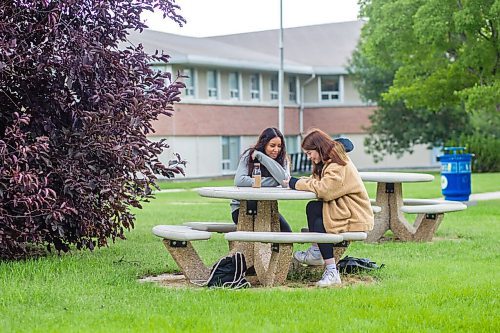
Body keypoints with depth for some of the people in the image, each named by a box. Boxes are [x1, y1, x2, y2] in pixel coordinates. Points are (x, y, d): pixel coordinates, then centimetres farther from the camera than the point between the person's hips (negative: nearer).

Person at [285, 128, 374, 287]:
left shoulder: (337, 165, -17)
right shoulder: (329, 162, 16)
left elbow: (324, 189, -27)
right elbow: (317, 182, 13)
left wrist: (296, 183, -17)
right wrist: (300, 182, -6)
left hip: (355, 217, -9)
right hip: (343, 209, 9)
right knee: (312, 208, -5)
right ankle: (316, 252, -3)